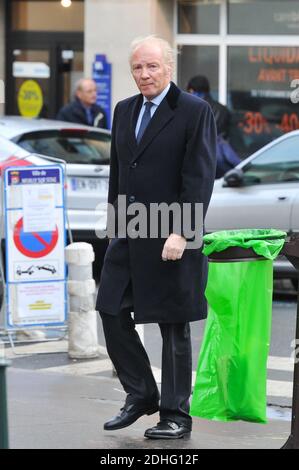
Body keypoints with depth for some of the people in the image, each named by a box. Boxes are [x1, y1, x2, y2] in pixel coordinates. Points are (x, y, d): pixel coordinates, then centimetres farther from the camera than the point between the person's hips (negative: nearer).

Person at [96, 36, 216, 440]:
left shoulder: (195, 112, -9)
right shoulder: (124, 111, 12)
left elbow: (200, 178, -14)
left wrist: (181, 233, -20)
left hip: (170, 238, -6)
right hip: (128, 234, 6)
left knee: (174, 327, 2)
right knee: (112, 315, 5)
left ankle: (176, 416, 11)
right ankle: (140, 395, 21)